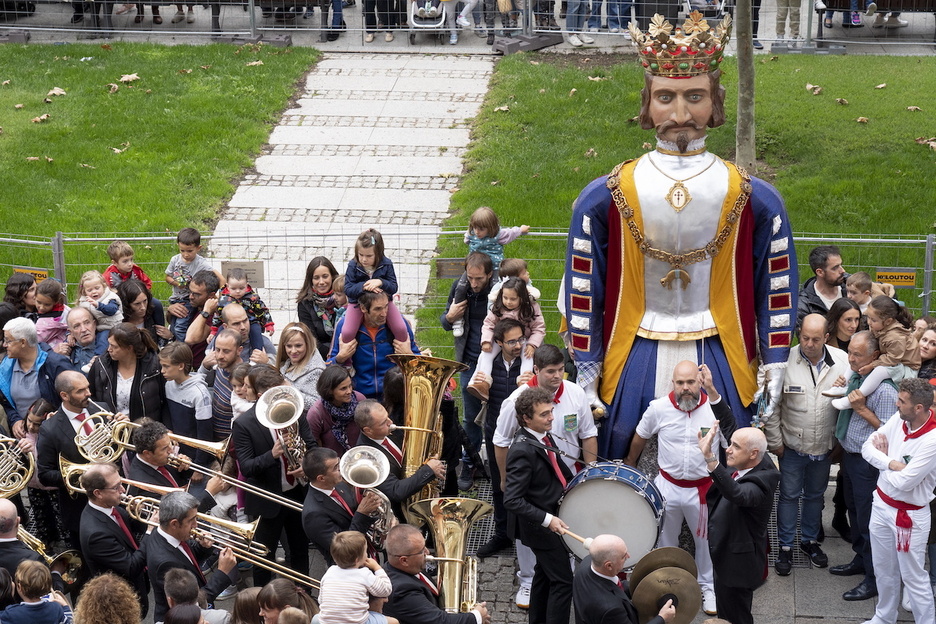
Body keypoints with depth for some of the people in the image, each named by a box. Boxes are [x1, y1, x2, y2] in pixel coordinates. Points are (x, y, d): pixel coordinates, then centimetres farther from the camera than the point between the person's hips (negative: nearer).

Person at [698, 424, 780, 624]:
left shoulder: (760, 482, -32)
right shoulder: (739, 468, -6)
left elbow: (736, 494, -53)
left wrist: (710, 458, -61)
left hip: (737, 563, -9)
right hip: (724, 556, 9)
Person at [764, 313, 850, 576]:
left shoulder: (842, 360, -10)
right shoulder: (786, 360, -17)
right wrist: (775, 441, -7)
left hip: (824, 446, 3)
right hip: (792, 445, -2)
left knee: (815, 495, 19)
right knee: (789, 495, 9)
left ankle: (810, 540, 37)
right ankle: (785, 547, 22)